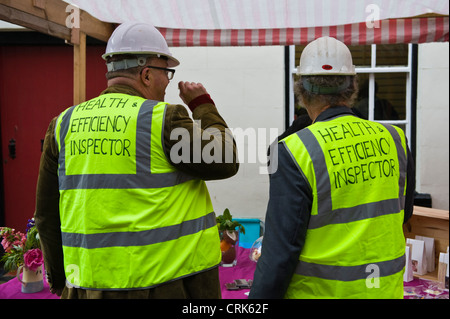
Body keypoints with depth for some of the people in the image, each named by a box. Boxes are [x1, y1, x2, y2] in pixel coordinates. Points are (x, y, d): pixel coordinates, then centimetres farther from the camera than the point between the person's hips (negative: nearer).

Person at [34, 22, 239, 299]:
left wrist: (61, 280, 20)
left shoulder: (64, 124, 4)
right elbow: (225, 162, -5)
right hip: (167, 281, -4)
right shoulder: (163, 119, -12)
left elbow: (48, 214, 9)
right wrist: (203, 105, 7)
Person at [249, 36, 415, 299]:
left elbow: (280, 249, -19)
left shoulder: (296, 152, -20)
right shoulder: (395, 140, -3)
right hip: (386, 288, 5)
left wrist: (260, 297, -8)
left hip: (319, 290, -4)